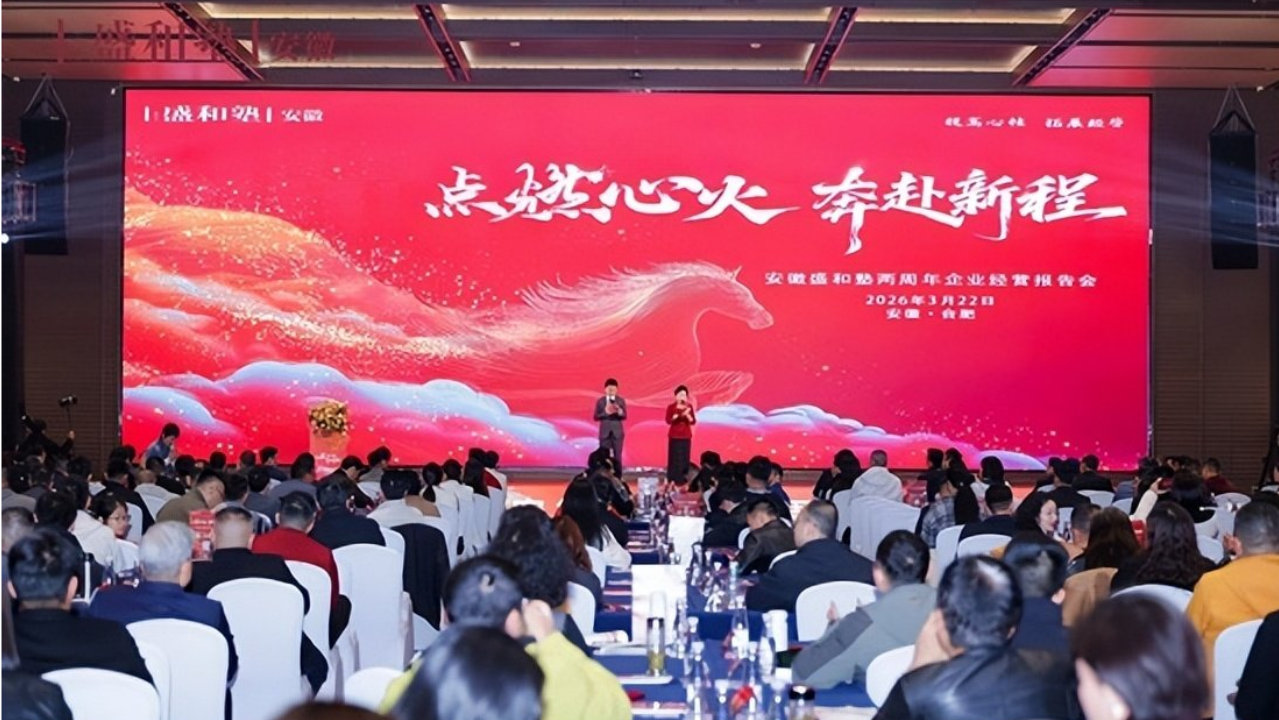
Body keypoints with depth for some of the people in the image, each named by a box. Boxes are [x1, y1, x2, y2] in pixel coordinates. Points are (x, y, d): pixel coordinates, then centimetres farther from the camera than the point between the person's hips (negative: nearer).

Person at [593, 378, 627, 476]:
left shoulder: (621, 400, 3)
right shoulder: (600, 401, 3)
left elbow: (624, 416, -3)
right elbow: (596, 417, -1)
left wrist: (619, 411, -24)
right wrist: (606, 412, -17)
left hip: (617, 432, 0)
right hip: (605, 432, 0)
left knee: (617, 456, -1)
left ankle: (618, 478, 2)